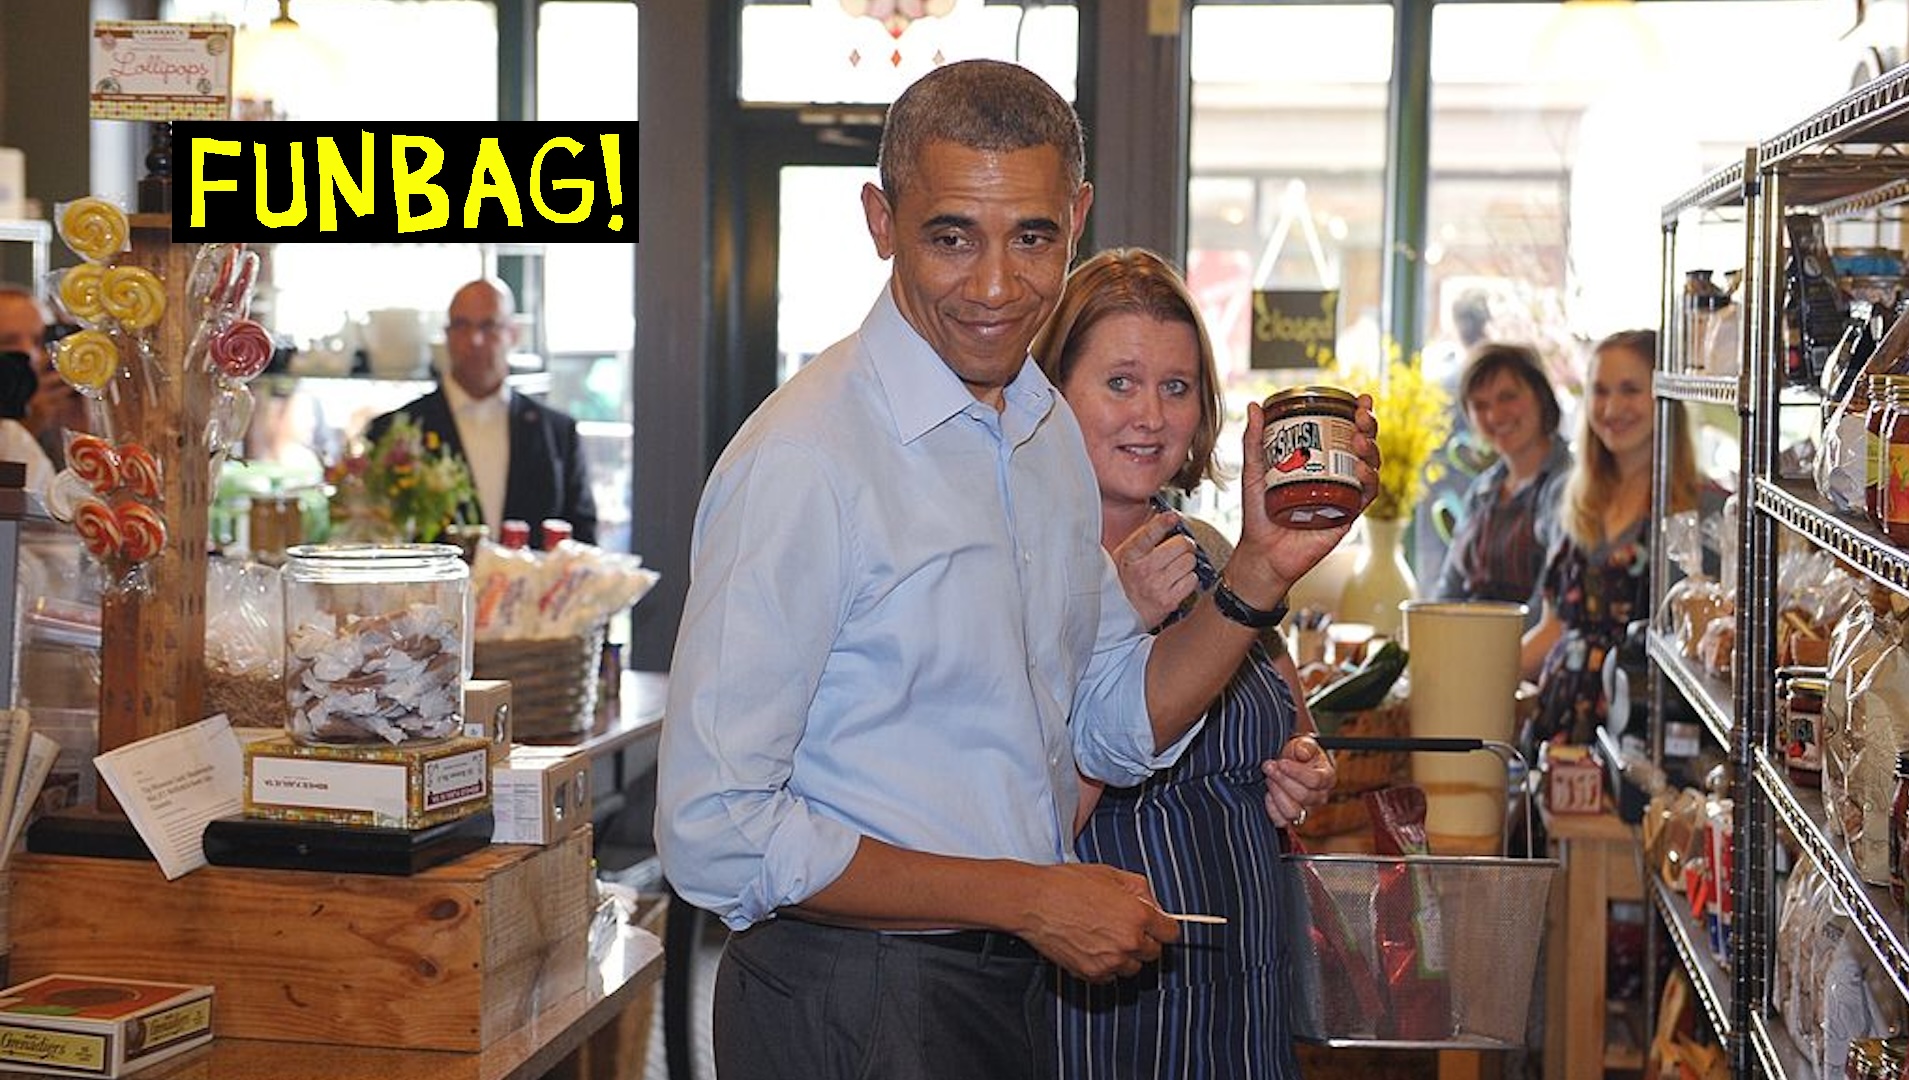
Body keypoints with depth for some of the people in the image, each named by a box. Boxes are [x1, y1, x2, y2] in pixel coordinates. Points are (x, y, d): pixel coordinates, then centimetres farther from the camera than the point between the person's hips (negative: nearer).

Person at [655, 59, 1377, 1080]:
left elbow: (1118, 728, 13)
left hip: (1023, 990, 8)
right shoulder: (802, 459, -20)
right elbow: (713, 833, -21)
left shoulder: (1051, 430, 6)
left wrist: (1261, 569, -3)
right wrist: (1026, 898, -18)